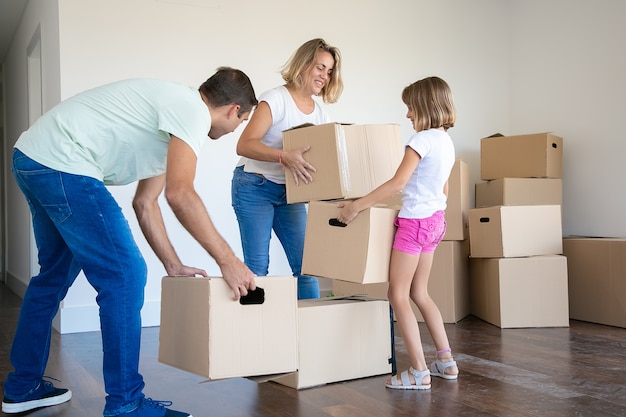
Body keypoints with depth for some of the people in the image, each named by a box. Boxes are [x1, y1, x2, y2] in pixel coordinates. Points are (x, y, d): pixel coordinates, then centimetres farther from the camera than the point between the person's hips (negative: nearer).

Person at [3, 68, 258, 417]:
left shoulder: (173, 113, 20)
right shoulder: (193, 111, -10)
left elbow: (145, 202, 19)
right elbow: (180, 195, -23)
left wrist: (173, 265, 16)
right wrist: (228, 260, -18)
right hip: (61, 165, -11)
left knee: (55, 275, 22)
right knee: (125, 276, -8)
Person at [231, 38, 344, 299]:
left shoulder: (319, 112, 7)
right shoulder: (276, 99, -13)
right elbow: (244, 145, -24)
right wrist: (284, 157, -38)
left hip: (290, 193, 6)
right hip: (255, 188, -6)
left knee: (305, 264, 1)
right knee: (257, 266, -5)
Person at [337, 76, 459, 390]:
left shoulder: (422, 139, -16)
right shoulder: (446, 141, 11)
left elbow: (397, 183, -24)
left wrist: (356, 206, -21)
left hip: (414, 221, -9)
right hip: (435, 220, 9)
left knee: (398, 295, -3)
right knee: (419, 294, 16)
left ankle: (419, 372, -4)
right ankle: (446, 361, 19)